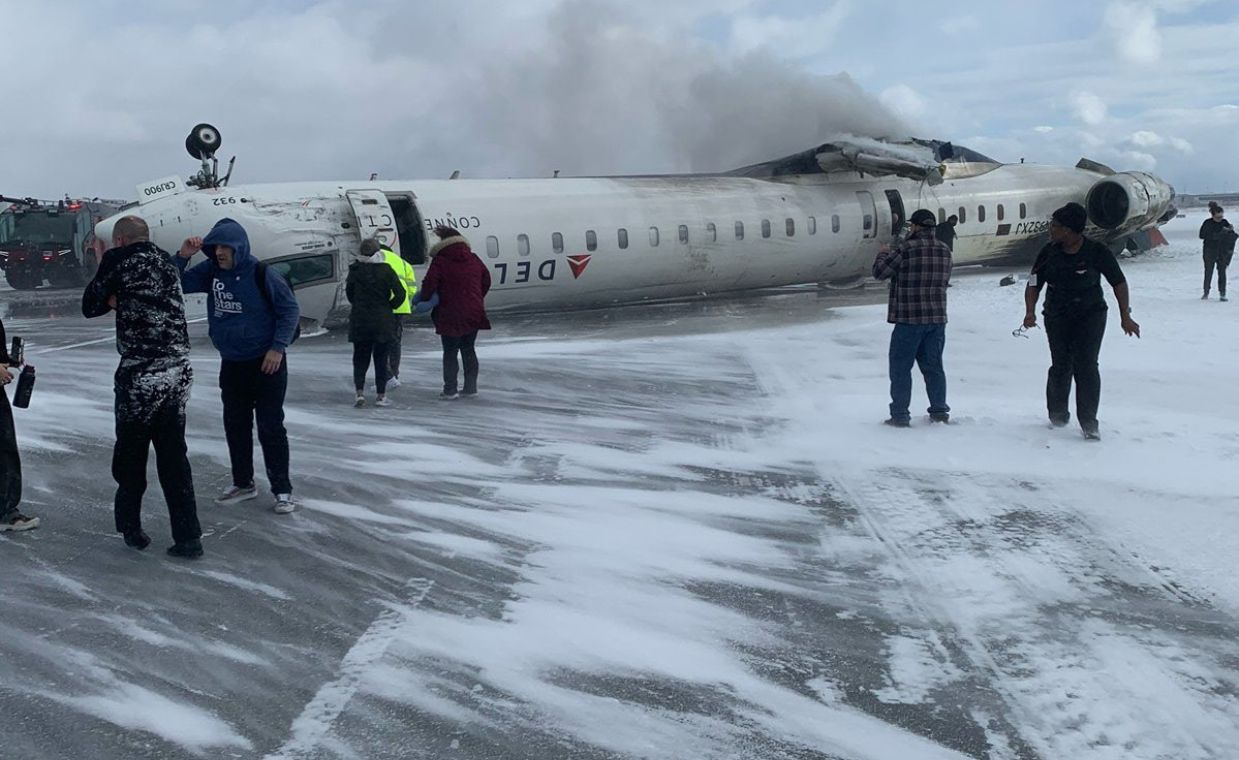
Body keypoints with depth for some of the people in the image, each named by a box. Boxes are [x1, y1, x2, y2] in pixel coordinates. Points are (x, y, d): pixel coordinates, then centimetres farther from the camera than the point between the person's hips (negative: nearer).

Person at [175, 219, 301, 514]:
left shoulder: (262, 273, -15)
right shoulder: (211, 271, 1)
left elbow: (290, 309, -11)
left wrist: (278, 347, -16)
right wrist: (182, 257, -9)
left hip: (266, 363, -6)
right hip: (231, 364, 6)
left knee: (271, 427, -3)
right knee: (235, 426, 13)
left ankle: (282, 489, 6)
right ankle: (243, 483, 27)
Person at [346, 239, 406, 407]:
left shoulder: (355, 270, -4)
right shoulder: (386, 270, -9)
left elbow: (349, 292, 6)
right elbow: (400, 294, -10)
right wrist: (389, 307, 5)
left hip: (359, 321, 1)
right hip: (383, 322, -1)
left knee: (360, 358, 11)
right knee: (381, 359, 7)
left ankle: (360, 393, -2)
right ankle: (380, 396, 9)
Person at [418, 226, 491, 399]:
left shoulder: (440, 260, -8)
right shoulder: (473, 259, 9)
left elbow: (429, 283, -15)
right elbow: (486, 280, 17)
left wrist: (424, 299, 2)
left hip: (451, 315, -5)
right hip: (474, 313, 5)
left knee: (450, 352, 3)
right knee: (469, 349, 15)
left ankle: (450, 389, 3)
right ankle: (471, 387, 16)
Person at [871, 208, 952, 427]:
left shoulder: (906, 249, -14)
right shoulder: (945, 250, 6)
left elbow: (880, 271, -9)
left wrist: (883, 255, 13)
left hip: (909, 319, -6)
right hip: (937, 318, 6)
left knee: (901, 368, 2)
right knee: (933, 366, 16)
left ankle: (900, 415, 2)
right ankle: (939, 411, 19)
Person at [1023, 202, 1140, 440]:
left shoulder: (1097, 252, -12)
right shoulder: (1049, 253, -5)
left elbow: (1119, 282, -1)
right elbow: (1034, 284, 1)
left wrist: (1125, 317, -3)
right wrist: (1030, 312, -15)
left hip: (1091, 315, -2)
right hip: (1057, 317, 2)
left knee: (1086, 366, -11)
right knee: (1061, 367, -1)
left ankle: (1088, 422, -4)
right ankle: (1057, 413, 24)